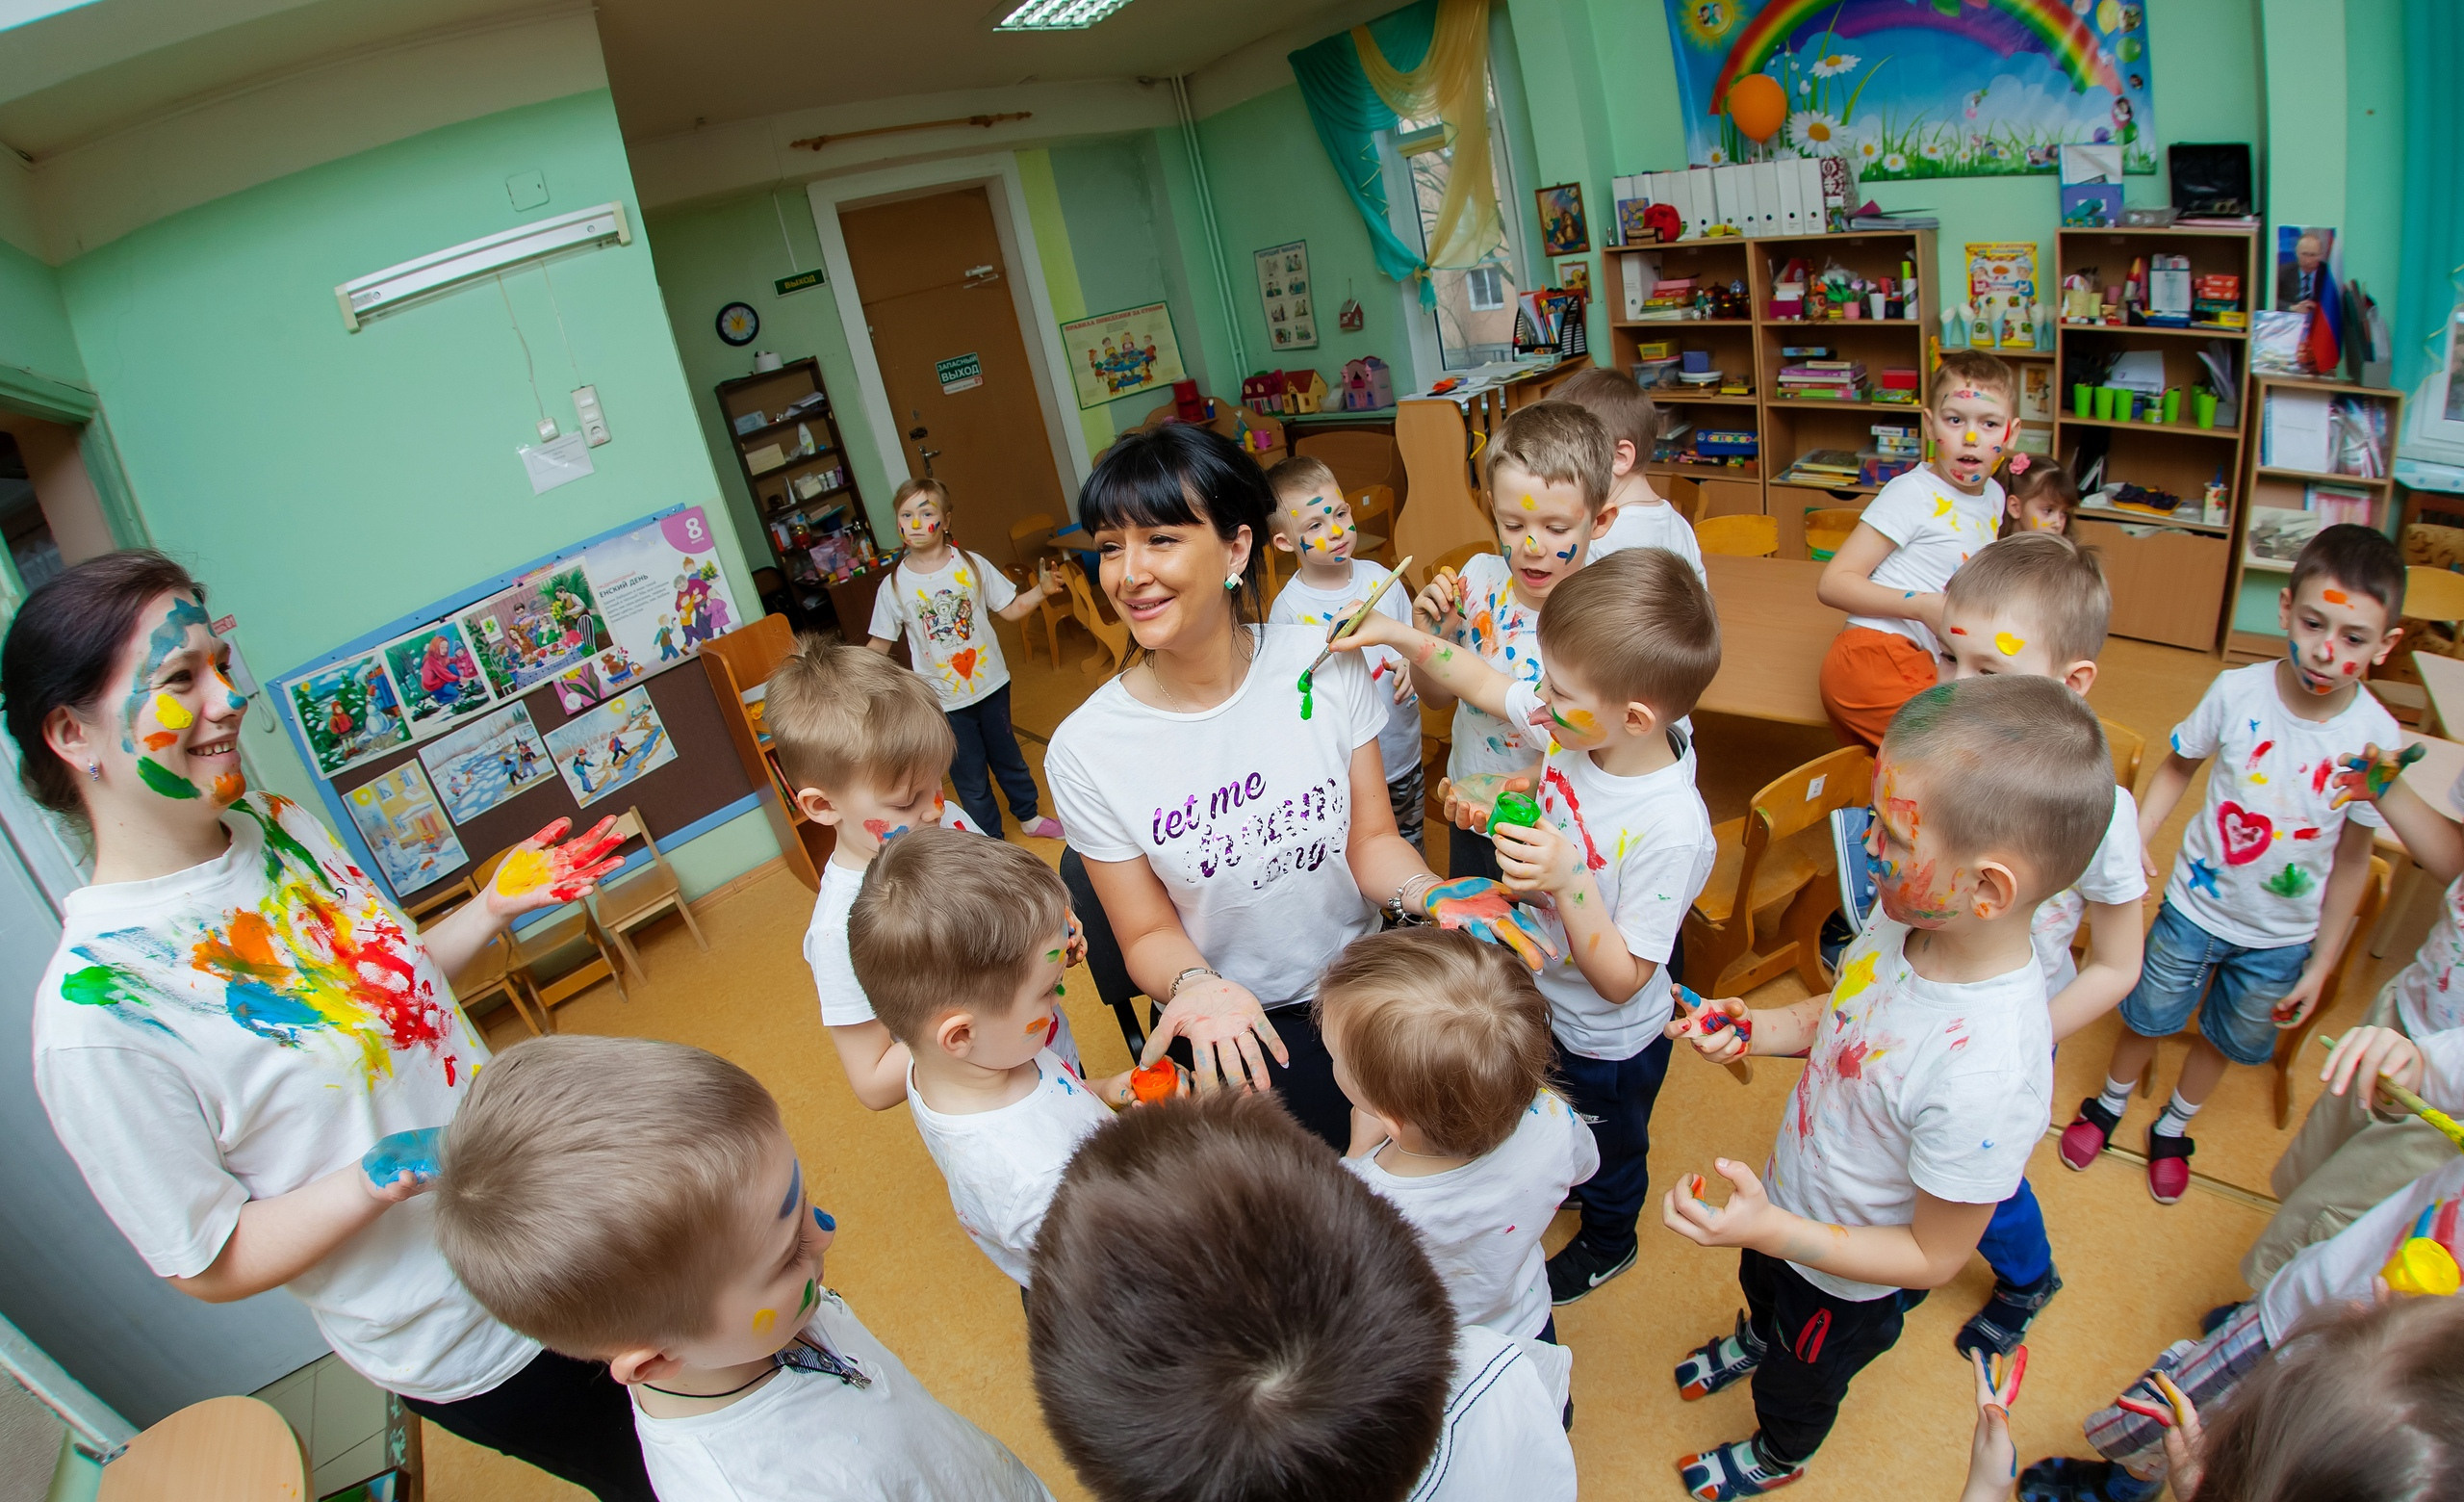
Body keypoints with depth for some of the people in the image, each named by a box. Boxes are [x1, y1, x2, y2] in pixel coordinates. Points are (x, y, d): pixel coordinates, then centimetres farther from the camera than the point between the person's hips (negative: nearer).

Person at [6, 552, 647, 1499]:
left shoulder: (277, 824, -6)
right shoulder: (97, 1013, -27)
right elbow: (208, 1266, -18)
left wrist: (494, 908, -4)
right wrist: (387, 1173, -33)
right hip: (467, 1346, -6)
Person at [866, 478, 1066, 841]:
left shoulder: (972, 565, -8)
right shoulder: (894, 587, -9)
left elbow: (1011, 609, -1)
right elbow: (880, 645, -4)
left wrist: (1041, 590, -17)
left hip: (990, 684, 1)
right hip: (945, 698, -1)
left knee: (1008, 756, 21)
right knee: (970, 777, 10)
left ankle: (1029, 816, 44)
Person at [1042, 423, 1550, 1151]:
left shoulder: (1324, 666, -12)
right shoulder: (1086, 749, -17)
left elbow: (1371, 838, -5)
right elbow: (1149, 934, -8)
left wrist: (1431, 894, -25)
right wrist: (1197, 987, -30)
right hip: (1237, 1033, -2)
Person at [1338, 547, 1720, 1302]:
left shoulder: (1671, 830, -41)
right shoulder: (1579, 726, -22)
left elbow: (1620, 981, -32)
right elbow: (1482, 682, -2)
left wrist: (1568, 880, -44)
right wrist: (1398, 635, -8)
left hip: (1607, 1040, -6)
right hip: (1544, 994, 6)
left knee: (1607, 1146, 28)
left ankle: (1608, 1240, 59)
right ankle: (1567, 1179, 68)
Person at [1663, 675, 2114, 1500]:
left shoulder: (1985, 1078, -44)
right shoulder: (1906, 920, -23)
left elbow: (1935, 1256, -29)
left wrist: (1773, 1230, -35)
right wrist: (1753, 1029, -16)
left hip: (1847, 1284, -5)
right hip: (1786, 1201, 6)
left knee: (1800, 1379, 30)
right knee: (1756, 1280, 39)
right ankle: (1755, 1338, 74)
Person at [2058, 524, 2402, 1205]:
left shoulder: (2376, 738, -20)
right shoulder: (2238, 692, -23)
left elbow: (2351, 858, -9)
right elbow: (2179, 766, -3)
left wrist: (2321, 964, -2)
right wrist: (2134, 840, -17)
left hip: (2282, 935, 1)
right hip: (2196, 901, -1)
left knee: (2228, 1036, 22)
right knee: (2148, 1014, 18)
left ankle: (2173, 1127, 49)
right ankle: (2110, 1102, 47)